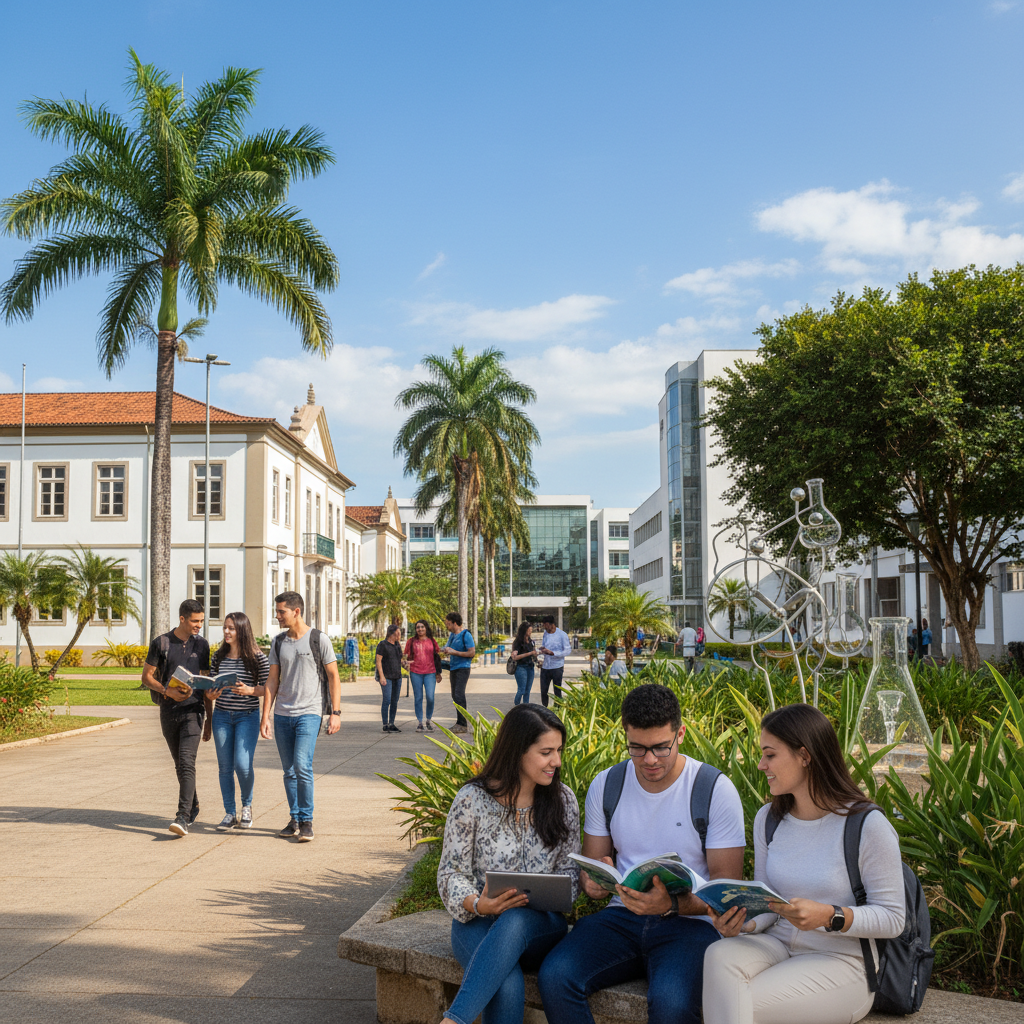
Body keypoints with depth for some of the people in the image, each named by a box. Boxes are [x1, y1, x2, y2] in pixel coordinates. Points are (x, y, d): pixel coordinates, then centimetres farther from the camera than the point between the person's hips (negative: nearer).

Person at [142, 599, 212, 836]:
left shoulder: (202, 645, 6)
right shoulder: (161, 643, 0)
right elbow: (146, 677, 3)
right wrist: (168, 691, -16)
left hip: (193, 710, -1)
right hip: (168, 711, 1)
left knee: (186, 763, -15)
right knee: (180, 765, 12)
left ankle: (183, 817, -20)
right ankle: (193, 807, 31)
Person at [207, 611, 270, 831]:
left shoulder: (257, 657, -6)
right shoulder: (219, 656, 7)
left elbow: (267, 688, -3)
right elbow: (212, 685, 14)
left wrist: (249, 690, -20)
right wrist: (211, 694, -8)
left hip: (247, 716, -4)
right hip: (222, 715, 4)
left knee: (242, 764, -12)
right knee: (225, 766, 5)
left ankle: (247, 806, 14)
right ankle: (229, 814, 17)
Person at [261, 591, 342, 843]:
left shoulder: (319, 640, -2)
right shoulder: (278, 642, 10)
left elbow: (333, 677, 0)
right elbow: (272, 680, 12)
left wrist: (335, 712, -6)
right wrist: (265, 716, 6)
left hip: (309, 712, -5)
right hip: (282, 715, 5)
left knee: (302, 766, -15)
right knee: (289, 771, 8)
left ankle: (306, 822, -4)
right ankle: (295, 820, 19)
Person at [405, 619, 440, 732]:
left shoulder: (432, 641, 8)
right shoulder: (411, 641, 7)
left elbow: (437, 657, 13)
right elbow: (407, 657, 11)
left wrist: (438, 673, 11)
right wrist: (408, 660, -12)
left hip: (430, 673, 0)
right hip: (415, 673, 0)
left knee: (430, 697, -10)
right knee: (418, 698, 3)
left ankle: (429, 720, 10)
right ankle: (419, 723, 11)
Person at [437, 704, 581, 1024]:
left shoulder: (563, 800, 4)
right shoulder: (472, 799, -5)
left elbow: (569, 871, 10)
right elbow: (451, 872, -2)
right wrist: (478, 904, -22)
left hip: (540, 925, 2)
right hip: (478, 922, -2)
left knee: (515, 922, -39)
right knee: (507, 989, -37)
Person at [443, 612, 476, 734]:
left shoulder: (466, 635, -11)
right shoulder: (452, 635, 14)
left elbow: (472, 652, -15)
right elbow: (448, 648, 25)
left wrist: (455, 652, -16)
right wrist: (446, 650, 2)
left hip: (462, 668, -9)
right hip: (453, 668, 9)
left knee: (459, 695, -15)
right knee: (455, 695, 10)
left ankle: (462, 724, -13)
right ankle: (461, 721, 19)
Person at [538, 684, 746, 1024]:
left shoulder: (716, 790, -5)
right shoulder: (605, 785, 7)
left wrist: (671, 905, -24)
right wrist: (593, 883, -11)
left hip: (689, 921, -3)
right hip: (622, 916, 4)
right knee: (554, 977, -25)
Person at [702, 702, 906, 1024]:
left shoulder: (867, 826, -12)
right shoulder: (768, 819, 9)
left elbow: (892, 918, -10)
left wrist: (829, 916, -25)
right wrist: (743, 923, -10)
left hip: (841, 962, -5)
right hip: (778, 946, 6)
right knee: (720, 956, -29)